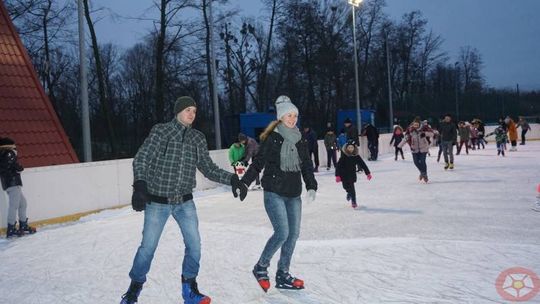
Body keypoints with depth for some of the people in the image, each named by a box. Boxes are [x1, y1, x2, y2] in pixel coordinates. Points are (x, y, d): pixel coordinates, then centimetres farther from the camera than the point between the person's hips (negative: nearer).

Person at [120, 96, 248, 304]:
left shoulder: (198, 138, 5)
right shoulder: (160, 131, -7)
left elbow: (208, 168, 5)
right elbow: (141, 159, -12)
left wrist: (232, 179, -9)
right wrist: (140, 185, -28)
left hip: (185, 202, 3)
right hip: (157, 202, -3)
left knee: (194, 245, -1)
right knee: (148, 247, 3)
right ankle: (135, 287, 28)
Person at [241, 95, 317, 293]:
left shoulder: (301, 141, 10)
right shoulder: (272, 139, -7)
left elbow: (307, 167, 11)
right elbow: (258, 163, -6)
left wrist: (311, 187, -3)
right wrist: (243, 183, -13)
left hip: (294, 195, 6)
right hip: (274, 193, -6)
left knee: (293, 234, 4)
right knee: (282, 233, -13)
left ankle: (283, 275, 18)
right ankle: (261, 268, 8)